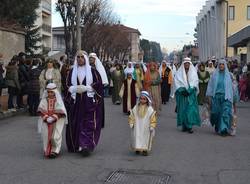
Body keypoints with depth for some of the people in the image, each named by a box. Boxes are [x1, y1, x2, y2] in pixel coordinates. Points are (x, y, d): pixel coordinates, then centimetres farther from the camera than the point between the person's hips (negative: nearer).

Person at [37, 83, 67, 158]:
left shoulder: (58, 100, -1)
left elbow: (60, 111, -7)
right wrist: (46, 117, -14)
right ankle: (47, 150, 12)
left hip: (57, 121, -2)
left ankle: (55, 150, -1)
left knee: (55, 136, -10)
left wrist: (53, 117, -18)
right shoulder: (44, 100, 5)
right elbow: (41, 110, 1)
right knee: (46, 135, 0)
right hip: (46, 121, 2)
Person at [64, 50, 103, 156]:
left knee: (88, 124, -10)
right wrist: (75, 88, -11)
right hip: (75, 101, 3)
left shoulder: (92, 71, 2)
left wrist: (86, 88, -13)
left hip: (89, 101, -3)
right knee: (75, 124, 4)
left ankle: (86, 146, -14)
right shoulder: (72, 71, 11)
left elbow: (98, 84, -3)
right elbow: (68, 85, 9)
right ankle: (75, 146, 15)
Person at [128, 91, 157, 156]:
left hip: (146, 129, -2)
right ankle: (137, 148, 14)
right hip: (137, 129, 2)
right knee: (137, 137, 4)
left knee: (146, 138, 1)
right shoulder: (135, 108, 1)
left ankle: (145, 149, 6)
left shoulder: (150, 109, -5)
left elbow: (153, 119, -3)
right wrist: (131, 123, -1)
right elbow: (131, 117, 8)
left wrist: (152, 126, -9)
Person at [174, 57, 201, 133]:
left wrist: (190, 89, -11)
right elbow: (177, 83, 0)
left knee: (191, 109, -10)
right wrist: (182, 90, -13)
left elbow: (195, 82, 3)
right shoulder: (179, 73, 6)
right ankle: (184, 126, 9)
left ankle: (189, 126, -10)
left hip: (191, 94, 0)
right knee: (183, 109, 1)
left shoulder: (193, 72, 9)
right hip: (182, 93, 0)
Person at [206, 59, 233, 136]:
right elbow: (211, 85, 6)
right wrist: (210, 96, 2)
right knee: (216, 113, 6)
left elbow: (231, 87, 7)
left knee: (225, 113, -10)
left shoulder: (228, 75, 4)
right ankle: (217, 127, 27)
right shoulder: (214, 74, 4)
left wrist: (230, 98, 4)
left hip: (225, 97, -1)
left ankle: (224, 129, -12)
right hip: (216, 96, 1)